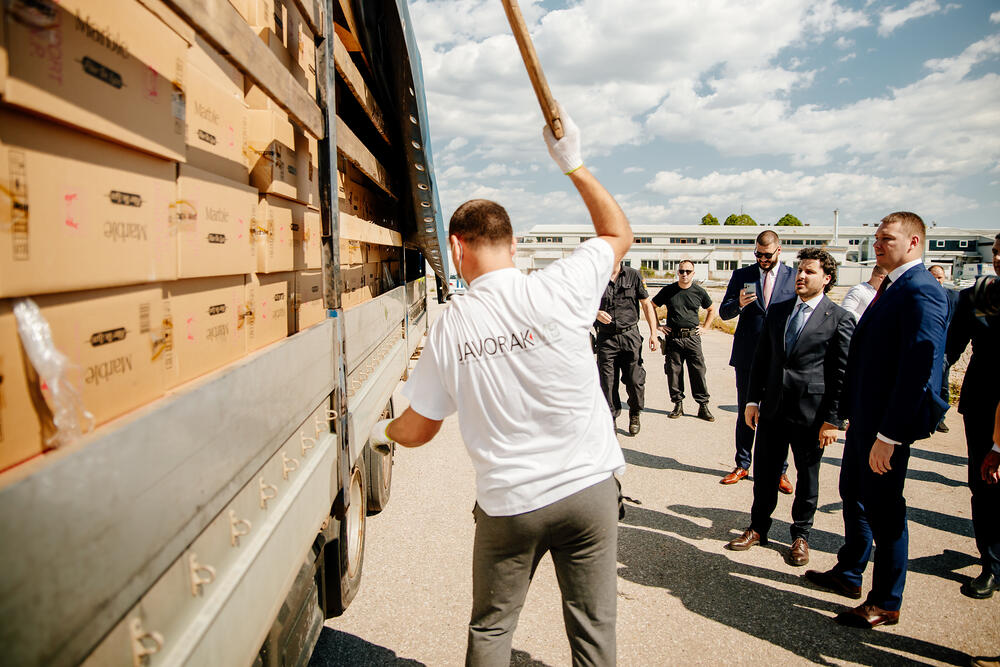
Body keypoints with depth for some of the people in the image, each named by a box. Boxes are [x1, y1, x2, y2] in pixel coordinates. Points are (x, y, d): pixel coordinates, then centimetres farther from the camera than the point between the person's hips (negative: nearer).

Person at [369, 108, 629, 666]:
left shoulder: (449, 327, -8)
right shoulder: (559, 289, -13)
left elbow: (417, 430, 3)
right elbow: (620, 232, 7)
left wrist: (383, 432, 26)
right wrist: (573, 162, 9)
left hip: (509, 502, 0)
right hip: (590, 487, 1)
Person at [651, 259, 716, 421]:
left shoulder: (699, 291, 6)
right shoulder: (668, 290, 4)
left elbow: (711, 310, 22)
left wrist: (705, 327, 11)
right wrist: (658, 326, 6)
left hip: (692, 337, 0)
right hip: (672, 338, 0)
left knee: (698, 371, -2)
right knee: (673, 371, 2)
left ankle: (703, 405, 6)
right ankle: (678, 404, 14)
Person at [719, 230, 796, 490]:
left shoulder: (794, 277, 4)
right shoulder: (742, 275, 6)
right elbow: (724, 312, 5)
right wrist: (738, 304, -18)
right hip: (748, 357, 1)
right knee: (745, 414, 10)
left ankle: (779, 470, 15)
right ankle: (742, 465, 22)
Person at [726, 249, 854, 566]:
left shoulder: (840, 319, -6)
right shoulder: (777, 311, 8)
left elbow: (843, 373, -7)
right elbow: (761, 358, 12)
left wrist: (833, 420, -10)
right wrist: (753, 400, 6)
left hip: (811, 414, -4)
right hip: (773, 409, 4)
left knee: (807, 478, 12)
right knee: (764, 473, 13)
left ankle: (801, 535, 29)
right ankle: (758, 528, 30)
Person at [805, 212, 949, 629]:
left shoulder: (921, 290, -19)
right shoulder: (892, 287, 12)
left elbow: (919, 366, -25)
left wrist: (888, 434, -25)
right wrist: (854, 413, 16)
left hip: (889, 422, -10)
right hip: (866, 416, 10)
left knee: (884, 509, 4)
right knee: (854, 495, 21)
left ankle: (886, 603, 21)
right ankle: (848, 575, 39)